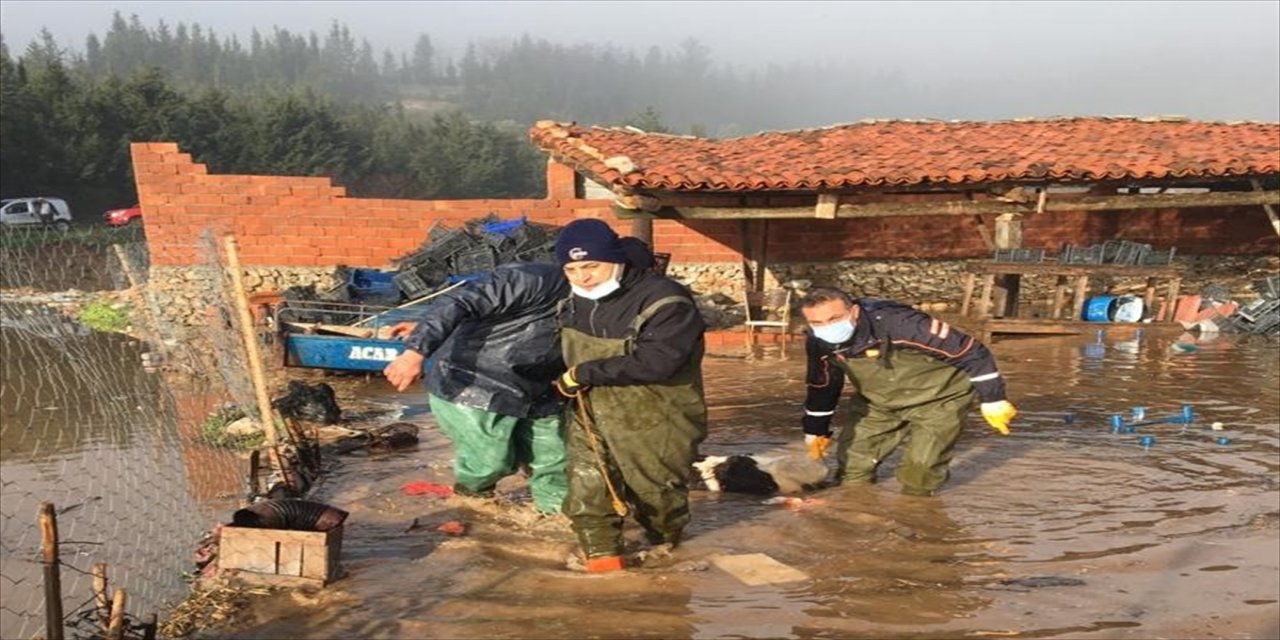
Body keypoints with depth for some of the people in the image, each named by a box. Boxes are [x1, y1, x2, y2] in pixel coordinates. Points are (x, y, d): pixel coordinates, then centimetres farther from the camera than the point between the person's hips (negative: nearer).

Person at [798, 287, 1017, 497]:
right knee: (851, 458, 3)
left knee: (920, 468, -14)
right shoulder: (818, 345, -19)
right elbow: (822, 387, 4)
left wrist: (993, 401, -22)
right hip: (879, 403, 5)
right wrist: (815, 431, 13)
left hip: (938, 398, -5)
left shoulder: (899, 324, -38)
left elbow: (969, 352, -29)